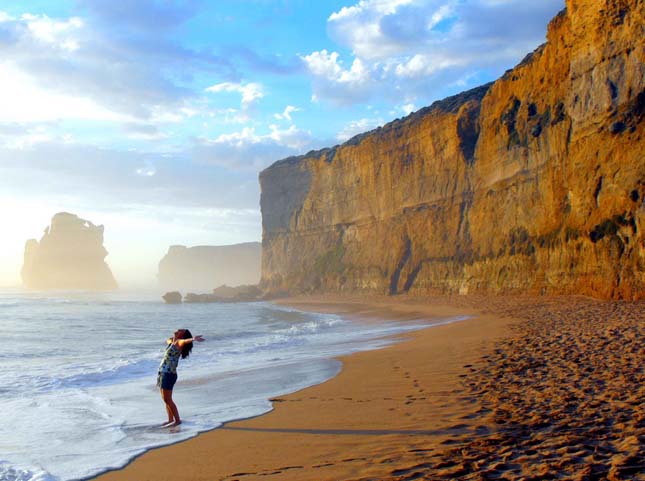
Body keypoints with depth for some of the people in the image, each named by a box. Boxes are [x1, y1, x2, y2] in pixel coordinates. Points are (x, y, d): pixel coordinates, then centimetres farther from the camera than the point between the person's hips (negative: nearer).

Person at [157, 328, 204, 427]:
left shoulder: (179, 343, -12)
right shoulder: (171, 342, 13)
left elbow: (185, 341, -36)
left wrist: (193, 339, -55)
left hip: (169, 374, -9)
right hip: (162, 373, 9)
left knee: (167, 399, -6)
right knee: (165, 399, 15)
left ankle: (177, 420, 3)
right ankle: (171, 419, 26)